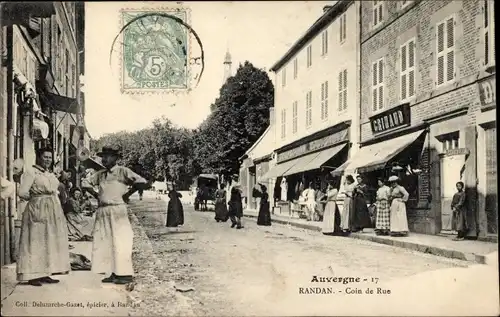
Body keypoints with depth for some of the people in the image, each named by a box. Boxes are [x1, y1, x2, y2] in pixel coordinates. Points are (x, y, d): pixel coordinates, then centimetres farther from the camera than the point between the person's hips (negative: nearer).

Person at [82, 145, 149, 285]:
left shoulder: (123, 171, -6)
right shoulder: (100, 174, 12)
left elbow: (143, 183, -15)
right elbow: (85, 182, 26)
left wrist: (128, 194, -7)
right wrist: (96, 195, 14)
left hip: (117, 211, -6)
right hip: (102, 211, 7)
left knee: (119, 242, -5)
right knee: (104, 242, 6)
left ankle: (125, 274, 1)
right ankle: (114, 273, 13)